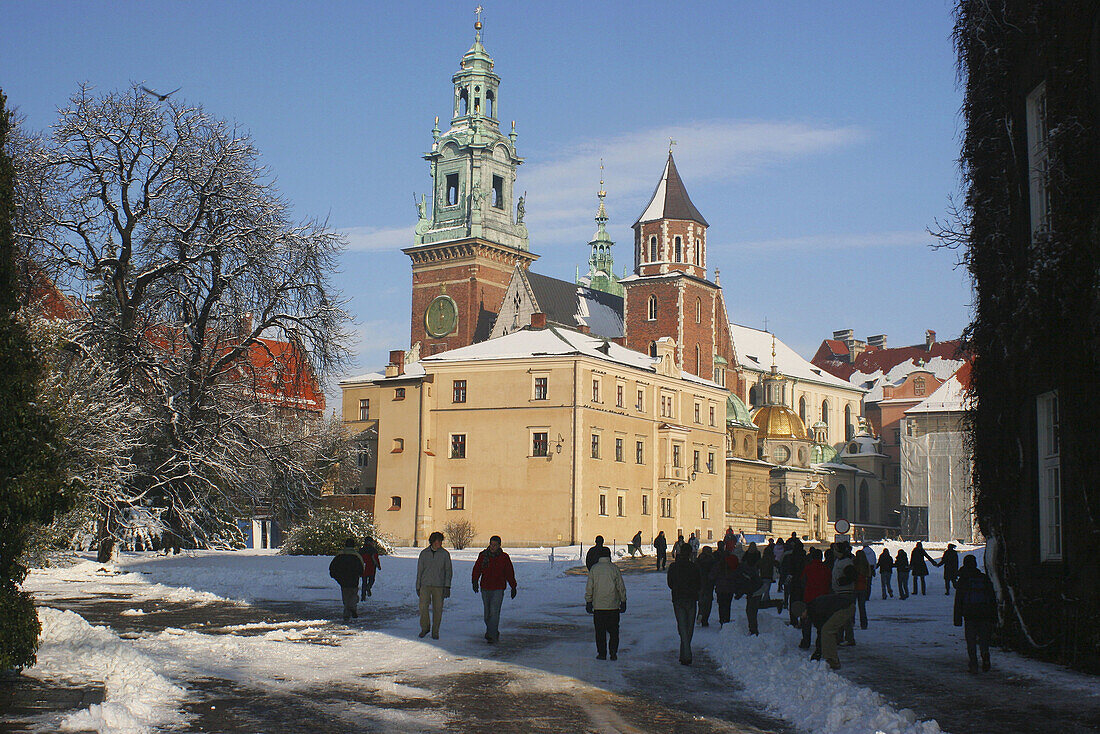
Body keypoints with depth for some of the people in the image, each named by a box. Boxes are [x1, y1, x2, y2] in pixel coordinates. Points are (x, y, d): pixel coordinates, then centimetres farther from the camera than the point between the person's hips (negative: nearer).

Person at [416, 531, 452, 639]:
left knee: (438, 609, 1)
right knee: (423, 607, -8)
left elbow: (448, 570, 2)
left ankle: (435, 632, 15)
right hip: (425, 585, 1)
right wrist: (418, 587, 10)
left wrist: (447, 586, -8)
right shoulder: (424, 553, 5)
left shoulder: (445, 554, 1)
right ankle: (424, 628, 14)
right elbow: (419, 570, 12)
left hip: (439, 586, -1)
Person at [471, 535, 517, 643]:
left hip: (498, 589, -3)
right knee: (487, 613, 11)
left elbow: (510, 573, 7)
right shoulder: (483, 555, 4)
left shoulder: (504, 557, 1)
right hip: (485, 588, 3)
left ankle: (491, 635, -15)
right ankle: (495, 633, 28)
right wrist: (475, 581, -14)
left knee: (494, 612, -14)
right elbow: (477, 569, 1)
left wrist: (513, 587, 8)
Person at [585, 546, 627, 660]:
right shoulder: (614, 568, -3)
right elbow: (621, 587, 0)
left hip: (598, 606, 0)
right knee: (613, 630, 9)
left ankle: (602, 653, 6)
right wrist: (623, 601, 8)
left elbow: (589, 587, 0)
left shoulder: (594, 569, -1)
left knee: (600, 631, 7)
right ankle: (613, 652, 4)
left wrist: (588, 602, 7)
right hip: (613, 606, 0)